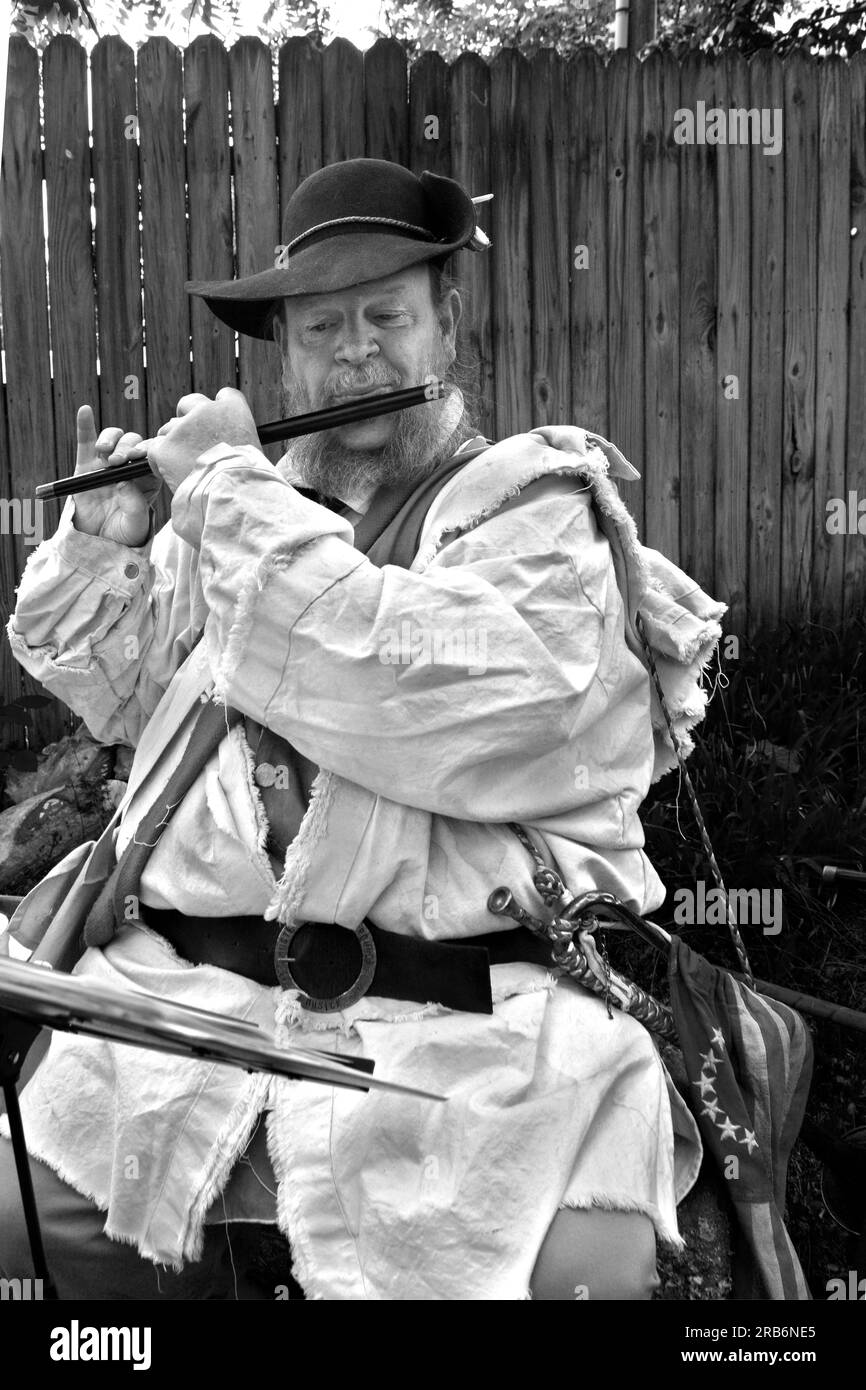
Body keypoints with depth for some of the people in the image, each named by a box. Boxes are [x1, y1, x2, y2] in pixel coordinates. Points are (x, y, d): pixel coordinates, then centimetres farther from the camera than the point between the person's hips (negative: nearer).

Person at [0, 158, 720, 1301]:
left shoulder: (541, 503, 4)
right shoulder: (253, 503, 17)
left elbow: (404, 687, -16)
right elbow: (105, 692, 27)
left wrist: (226, 485, -8)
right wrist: (105, 542, 9)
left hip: (462, 1011, -3)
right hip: (178, 985, 4)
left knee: (586, 1270, -22)